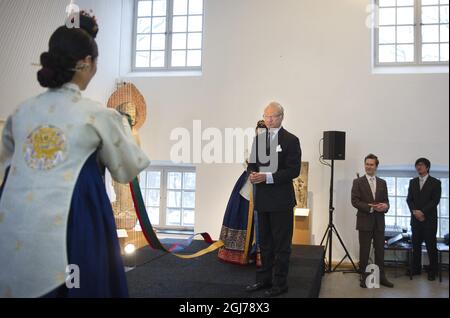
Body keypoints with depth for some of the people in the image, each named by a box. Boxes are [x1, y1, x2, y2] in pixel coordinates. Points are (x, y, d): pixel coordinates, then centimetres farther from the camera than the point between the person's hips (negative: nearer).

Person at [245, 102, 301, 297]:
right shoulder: (259, 138, 11)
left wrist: (267, 177, -21)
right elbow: (252, 163, 16)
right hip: (262, 198, 6)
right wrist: (253, 174, -8)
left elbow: (293, 170, -13)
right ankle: (264, 279, 28)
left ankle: (280, 283, 14)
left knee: (281, 244, 3)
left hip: (281, 200, -6)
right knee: (264, 242, 16)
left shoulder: (290, 140, -7)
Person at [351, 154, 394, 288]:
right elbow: (355, 201, -8)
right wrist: (371, 207, -18)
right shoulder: (358, 182, 0)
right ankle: (363, 277, 13)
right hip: (365, 221, -3)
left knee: (380, 250, 8)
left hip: (379, 221, 4)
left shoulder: (382, 183, 12)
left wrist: (385, 206, -12)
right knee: (364, 251, 3)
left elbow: (386, 200, 11)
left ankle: (381, 276, 18)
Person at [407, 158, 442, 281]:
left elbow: (435, 201, -8)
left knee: (431, 246, 0)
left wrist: (422, 212, -15)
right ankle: (416, 269, 15)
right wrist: (414, 211, -9)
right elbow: (409, 199, 8)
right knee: (416, 245, 7)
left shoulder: (435, 182, 0)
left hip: (429, 219, -4)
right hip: (415, 219, 4)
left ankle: (433, 271, 9)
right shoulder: (413, 182, 14)